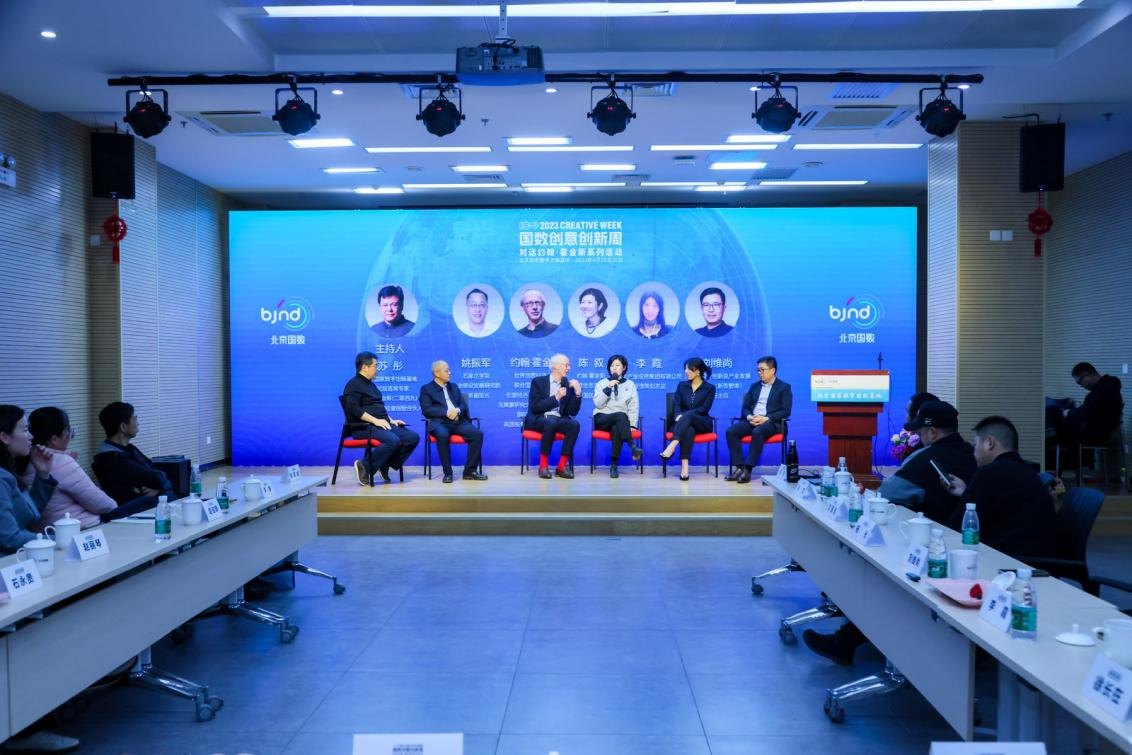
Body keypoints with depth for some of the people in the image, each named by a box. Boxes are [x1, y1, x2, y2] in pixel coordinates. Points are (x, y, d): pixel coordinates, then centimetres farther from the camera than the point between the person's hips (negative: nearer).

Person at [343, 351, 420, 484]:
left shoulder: (370, 384, 24)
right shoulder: (353, 385, -5)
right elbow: (354, 409, -18)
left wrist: (391, 420, 13)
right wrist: (375, 420, -23)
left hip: (382, 425, 9)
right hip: (364, 427, -9)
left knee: (413, 437, -8)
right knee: (393, 441, -34)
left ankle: (385, 466, -5)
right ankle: (364, 465, -19)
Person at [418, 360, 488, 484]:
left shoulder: (454, 387, 25)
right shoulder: (426, 389, 9)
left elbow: (463, 405, 17)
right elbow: (426, 410, -4)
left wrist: (458, 410, -8)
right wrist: (446, 412, -16)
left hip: (458, 421, 5)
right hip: (439, 422, -5)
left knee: (478, 433, -21)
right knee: (443, 435, -39)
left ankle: (470, 471, -14)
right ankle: (448, 473, -26)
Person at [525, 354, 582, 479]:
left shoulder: (568, 385, 11)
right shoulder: (538, 382, 0)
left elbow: (573, 412, 5)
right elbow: (534, 407, -10)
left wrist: (578, 393, -9)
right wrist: (556, 397, -16)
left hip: (559, 420, 4)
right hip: (539, 419, -4)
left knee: (574, 424, -28)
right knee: (551, 423, -38)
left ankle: (562, 466, -23)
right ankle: (543, 465, -25)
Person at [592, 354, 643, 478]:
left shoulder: (630, 384, 15)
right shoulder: (602, 383, 12)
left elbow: (634, 408, 8)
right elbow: (598, 404, -3)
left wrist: (632, 425, -5)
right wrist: (608, 388, -13)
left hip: (620, 421, 1)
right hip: (602, 419, -1)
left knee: (616, 429, -37)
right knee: (620, 415, -35)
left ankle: (614, 466, -35)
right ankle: (632, 447, -42)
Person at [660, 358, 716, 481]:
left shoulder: (709, 388, 5)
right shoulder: (682, 385, 15)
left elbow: (704, 408, -6)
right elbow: (676, 404, 3)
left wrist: (685, 415, -19)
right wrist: (678, 416, -21)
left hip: (702, 423, -2)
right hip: (684, 423, 2)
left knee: (688, 416, -38)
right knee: (689, 430, -38)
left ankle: (672, 447, -56)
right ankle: (684, 467, -51)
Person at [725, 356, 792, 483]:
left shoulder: (784, 387, 4)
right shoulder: (754, 386, 20)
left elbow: (786, 412, -6)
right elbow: (745, 407, 15)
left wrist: (766, 418, -19)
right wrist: (749, 417, -9)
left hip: (772, 423, -5)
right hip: (753, 420, 5)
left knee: (757, 432, -39)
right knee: (731, 431, -23)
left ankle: (748, 469, -37)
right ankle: (739, 467, -25)